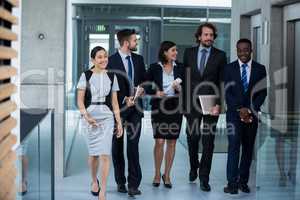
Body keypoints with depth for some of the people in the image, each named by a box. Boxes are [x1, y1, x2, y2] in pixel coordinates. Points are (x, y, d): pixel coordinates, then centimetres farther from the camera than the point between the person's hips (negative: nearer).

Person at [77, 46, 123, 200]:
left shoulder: (111, 76, 6)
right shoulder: (86, 75, 0)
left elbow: (114, 101, 8)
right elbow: (80, 100, -2)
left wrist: (119, 122, 5)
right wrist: (86, 116, -16)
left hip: (107, 117, 1)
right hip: (90, 116, -1)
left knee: (105, 154, -8)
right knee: (93, 153, 10)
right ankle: (94, 181, 38)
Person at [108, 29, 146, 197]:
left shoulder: (139, 59, 9)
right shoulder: (111, 61, -7)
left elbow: (145, 80, 16)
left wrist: (142, 88, -5)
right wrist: (124, 99, -15)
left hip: (135, 107, 2)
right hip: (118, 107, -2)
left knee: (133, 146, -6)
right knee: (117, 146, 9)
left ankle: (134, 184, -3)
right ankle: (120, 181, 22)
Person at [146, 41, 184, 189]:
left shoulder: (180, 68, 5)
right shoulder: (154, 68, -1)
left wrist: (180, 89, -12)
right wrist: (155, 93, -13)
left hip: (175, 108, 2)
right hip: (158, 107, -2)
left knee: (171, 142, 5)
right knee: (159, 142, -5)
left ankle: (167, 175, 17)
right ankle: (157, 174, 13)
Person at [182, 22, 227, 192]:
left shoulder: (220, 56, 2)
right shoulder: (189, 52, 7)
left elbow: (222, 82, -1)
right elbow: (184, 77, 8)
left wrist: (218, 104, -10)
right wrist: (184, 101, 3)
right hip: (192, 103, 2)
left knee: (208, 141, -1)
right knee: (192, 138, 9)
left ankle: (204, 177, 7)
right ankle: (194, 167, 33)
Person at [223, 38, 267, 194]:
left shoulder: (260, 69, 6)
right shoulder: (229, 68, 4)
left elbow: (262, 92, 2)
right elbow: (227, 92, -2)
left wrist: (250, 109, -10)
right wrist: (240, 109, -12)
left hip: (252, 114, 2)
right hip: (234, 113, -2)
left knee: (248, 148, 5)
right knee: (234, 145, -11)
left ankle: (243, 181, 14)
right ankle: (232, 183, -11)